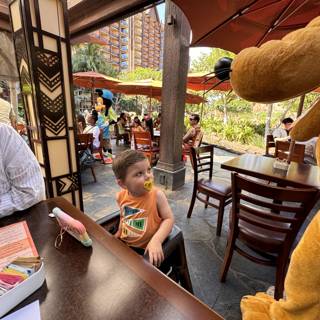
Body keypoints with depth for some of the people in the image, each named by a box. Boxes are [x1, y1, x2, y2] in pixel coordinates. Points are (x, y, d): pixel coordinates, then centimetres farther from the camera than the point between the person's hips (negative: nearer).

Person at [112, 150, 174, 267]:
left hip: (147, 249, -4)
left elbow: (169, 218, -18)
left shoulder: (157, 195, -21)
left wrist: (156, 240, -28)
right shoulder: (121, 196, -9)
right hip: (124, 244, 4)